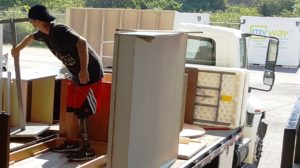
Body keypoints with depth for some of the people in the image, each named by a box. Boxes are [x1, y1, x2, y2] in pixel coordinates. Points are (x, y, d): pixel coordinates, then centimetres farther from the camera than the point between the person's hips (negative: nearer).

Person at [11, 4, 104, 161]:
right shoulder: (45, 33, 7)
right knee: (70, 108, 14)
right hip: (77, 74, 9)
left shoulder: (59, 31, -23)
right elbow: (31, 37, 30)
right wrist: (17, 48, 45)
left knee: (80, 110, -7)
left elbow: (82, 43, -34)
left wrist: (84, 71, -36)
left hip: (90, 74, -9)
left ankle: (87, 150, 1)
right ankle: (71, 142, 27)